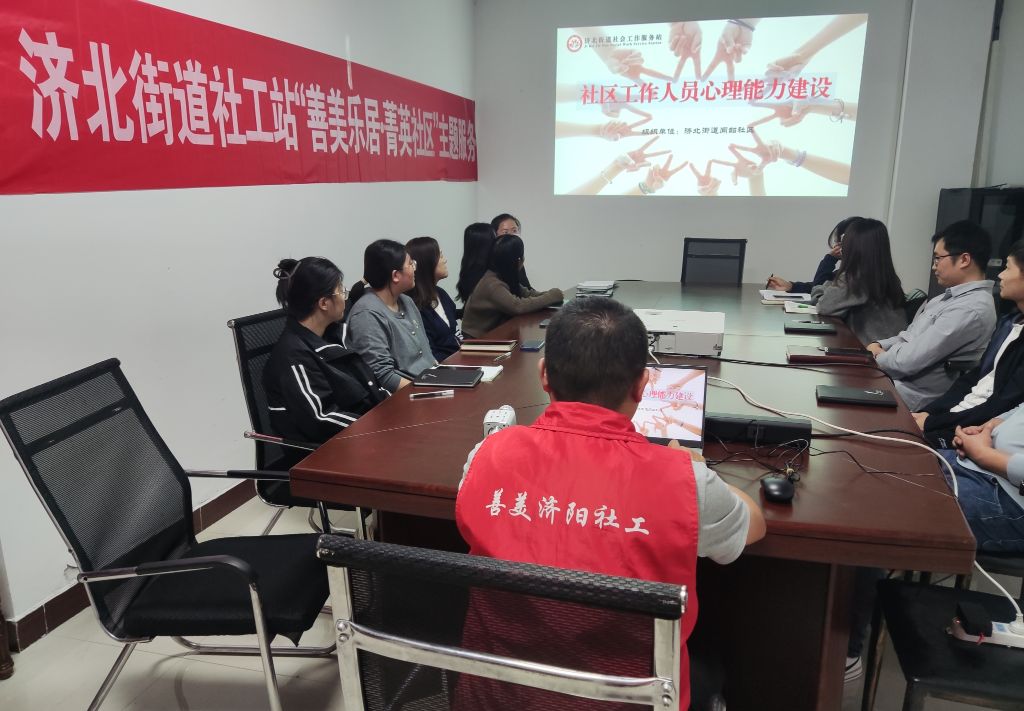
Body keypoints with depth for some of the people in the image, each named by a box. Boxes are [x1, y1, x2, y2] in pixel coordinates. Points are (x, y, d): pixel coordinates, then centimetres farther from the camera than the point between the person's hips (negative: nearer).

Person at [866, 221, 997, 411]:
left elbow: (909, 360, -24)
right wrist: (879, 346, 0)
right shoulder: (952, 295, 12)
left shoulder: (971, 309, -21)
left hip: (911, 395, -9)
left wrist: (877, 357, -5)